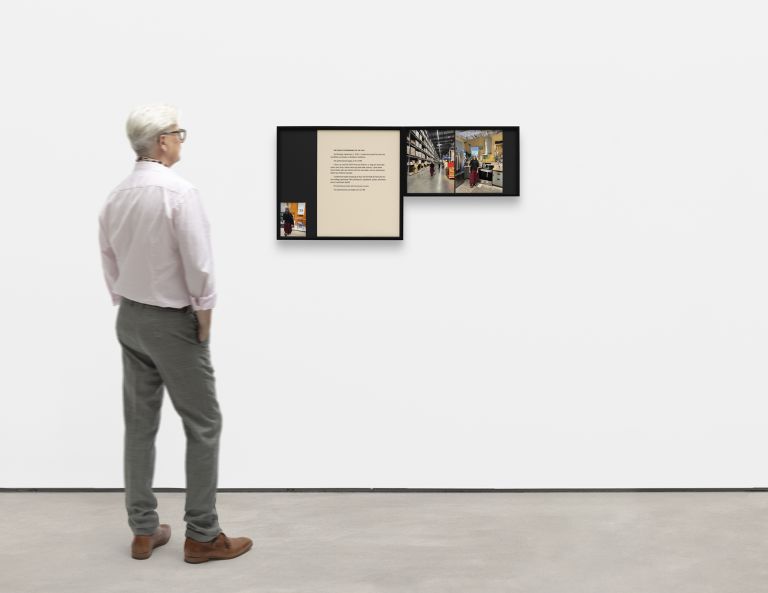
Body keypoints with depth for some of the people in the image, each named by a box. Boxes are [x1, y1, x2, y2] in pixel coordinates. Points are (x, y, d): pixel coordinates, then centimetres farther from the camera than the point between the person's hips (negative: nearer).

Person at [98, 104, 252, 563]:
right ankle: (203, 536, 7)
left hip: (130, 320, 8)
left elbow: (110, 265, 11)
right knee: (203, 425, 2)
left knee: (140, 425, 11)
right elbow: (199, 264, -20)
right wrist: (204, 316, -7)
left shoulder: (116, 197, 5)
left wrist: (128, 308, 18)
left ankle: (144, 530, 19)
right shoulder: (180, 192, -20)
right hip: (174, 323, -8)